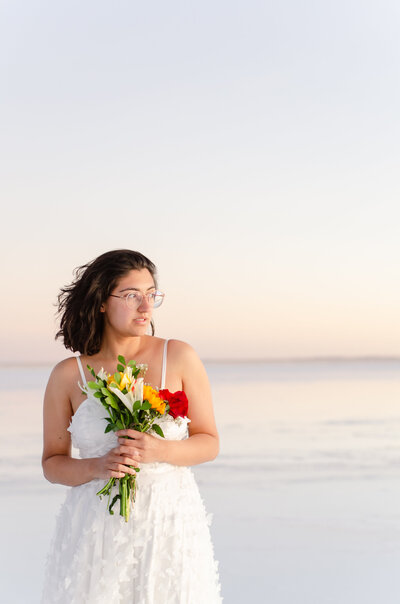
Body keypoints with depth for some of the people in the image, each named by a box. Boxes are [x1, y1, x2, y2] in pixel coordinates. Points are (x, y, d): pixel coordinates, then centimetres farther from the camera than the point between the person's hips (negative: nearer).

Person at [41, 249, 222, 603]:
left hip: (170, 523, 0)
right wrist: (97, 467, -14)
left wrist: (160, 451, -15)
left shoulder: (179, 358, -1)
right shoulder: (68, 375, 0)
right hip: (96, 528, 0)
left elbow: (209, 444, 4)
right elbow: (52, 464, 6)